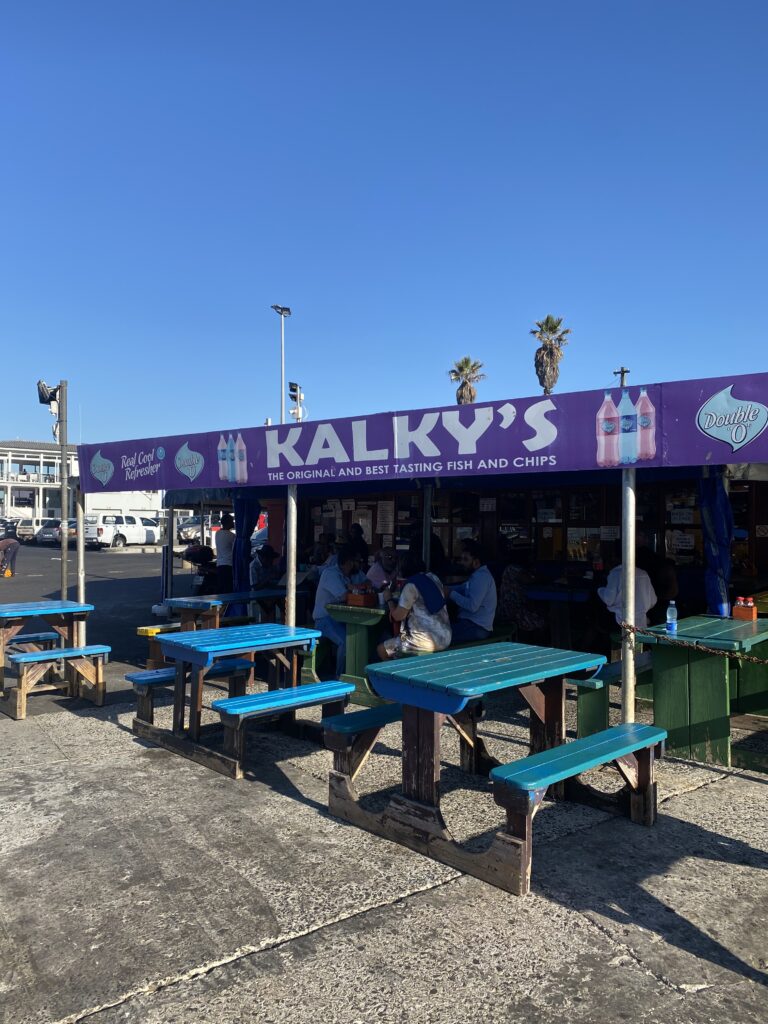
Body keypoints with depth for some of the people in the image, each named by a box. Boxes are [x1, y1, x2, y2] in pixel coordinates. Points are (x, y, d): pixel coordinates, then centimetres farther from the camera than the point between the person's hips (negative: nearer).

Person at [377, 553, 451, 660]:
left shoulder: (411, 586, -14)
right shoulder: (433, 578, 9)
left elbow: (397, 616, -11)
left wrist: (389, 599, 6)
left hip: (428, 642, -8)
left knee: (381, 649, 7)